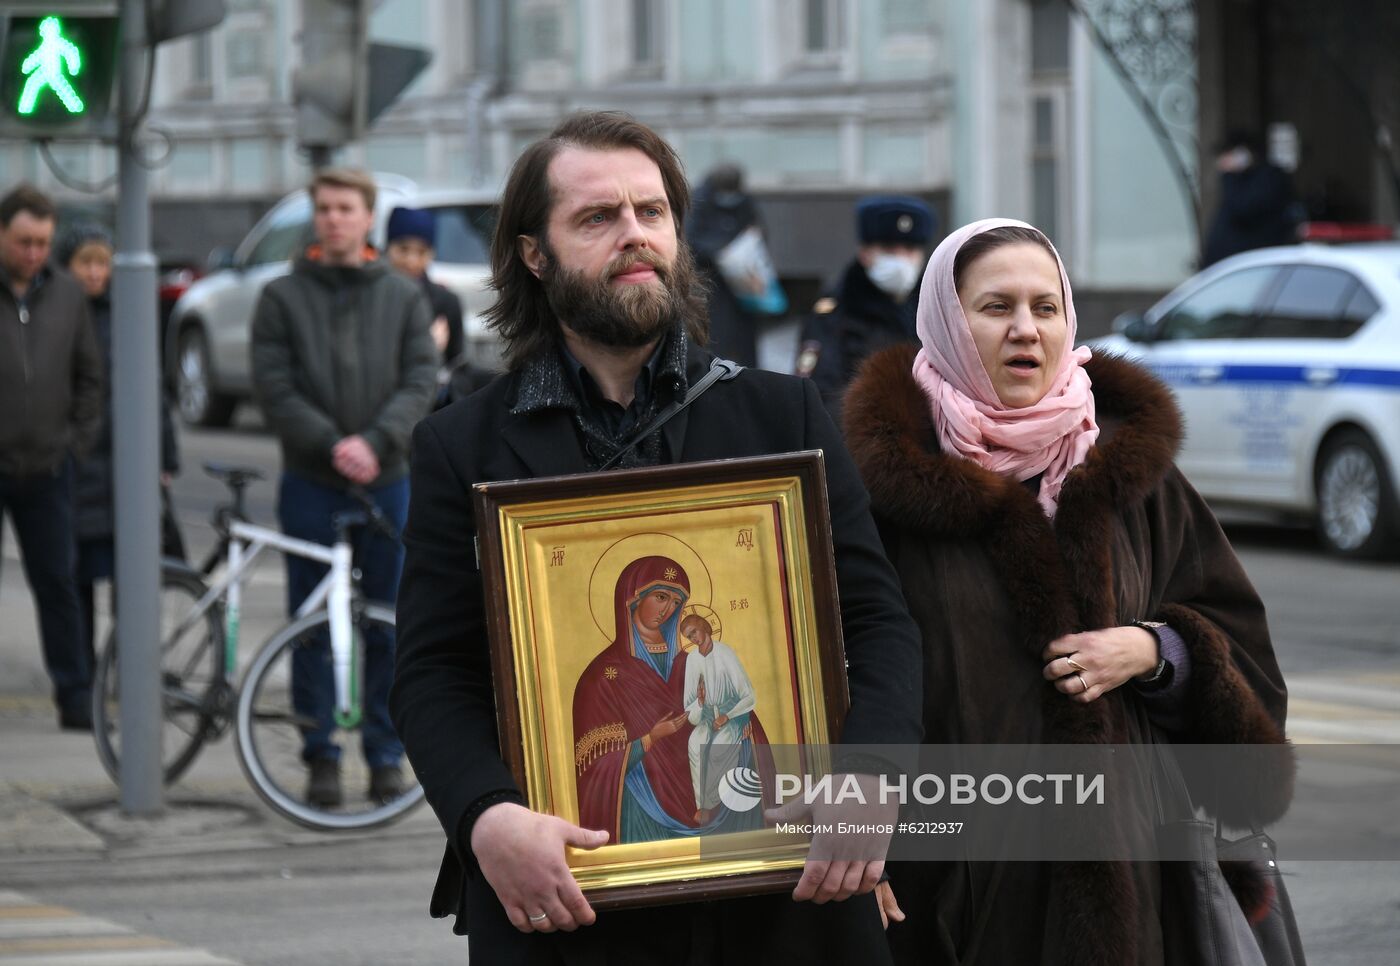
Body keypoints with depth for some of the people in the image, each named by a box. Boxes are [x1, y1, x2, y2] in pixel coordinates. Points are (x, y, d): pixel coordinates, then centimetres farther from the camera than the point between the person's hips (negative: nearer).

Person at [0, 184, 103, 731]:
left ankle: (76, 699, 9)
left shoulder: (66, 295, 7)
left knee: (58, 583, 5)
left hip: (46, 471, 3)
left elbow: (89, 374, 16)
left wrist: (80, 437, 8)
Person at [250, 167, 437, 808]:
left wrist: (373, 441, -17)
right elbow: (274, 390, -5)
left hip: (387, 481, 1)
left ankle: (386, 756, 13)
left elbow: (421, 382, -1)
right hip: (310, 484, -1)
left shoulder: (403, 297, 7)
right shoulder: (283, 298, 3)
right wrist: (332, 445, -18)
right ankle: (320, 757, 10)